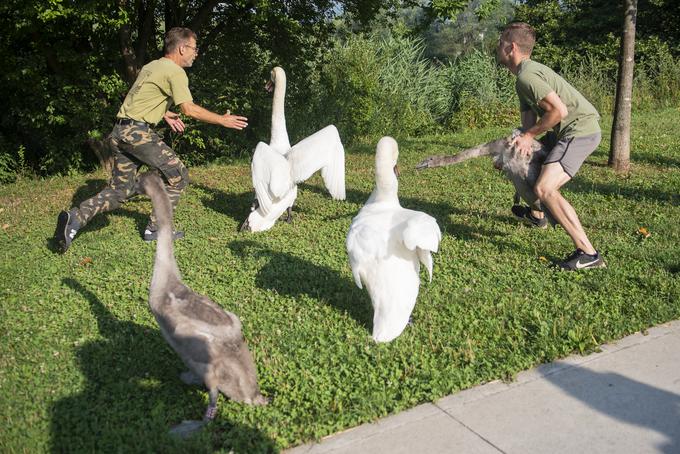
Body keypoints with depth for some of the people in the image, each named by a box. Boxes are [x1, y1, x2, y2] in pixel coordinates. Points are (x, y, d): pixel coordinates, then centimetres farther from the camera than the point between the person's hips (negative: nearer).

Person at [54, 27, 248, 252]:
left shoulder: (151, 66, 21)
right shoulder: (175, 71, -8)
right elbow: (190, 110, -14)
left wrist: (164, 113, 31)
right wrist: (222, 120, -5)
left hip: (119, 132, 9)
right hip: (138, 131, -9)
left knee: (119, 191, 11)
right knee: (178, 177, 3)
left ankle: (75, 218, -5)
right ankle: (155, 229, 5)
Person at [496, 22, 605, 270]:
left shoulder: (527, 76, -19)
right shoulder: (527, 72, 14)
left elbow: (559, 110, -25)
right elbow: (528, 115, 9)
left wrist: (529, 135, -14)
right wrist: (523, 139, -9)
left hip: (580, 130, -11)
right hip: (571, 129, 11)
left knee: (545, 189, -22)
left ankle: (588, 253, -21)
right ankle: (535, 213, 51)